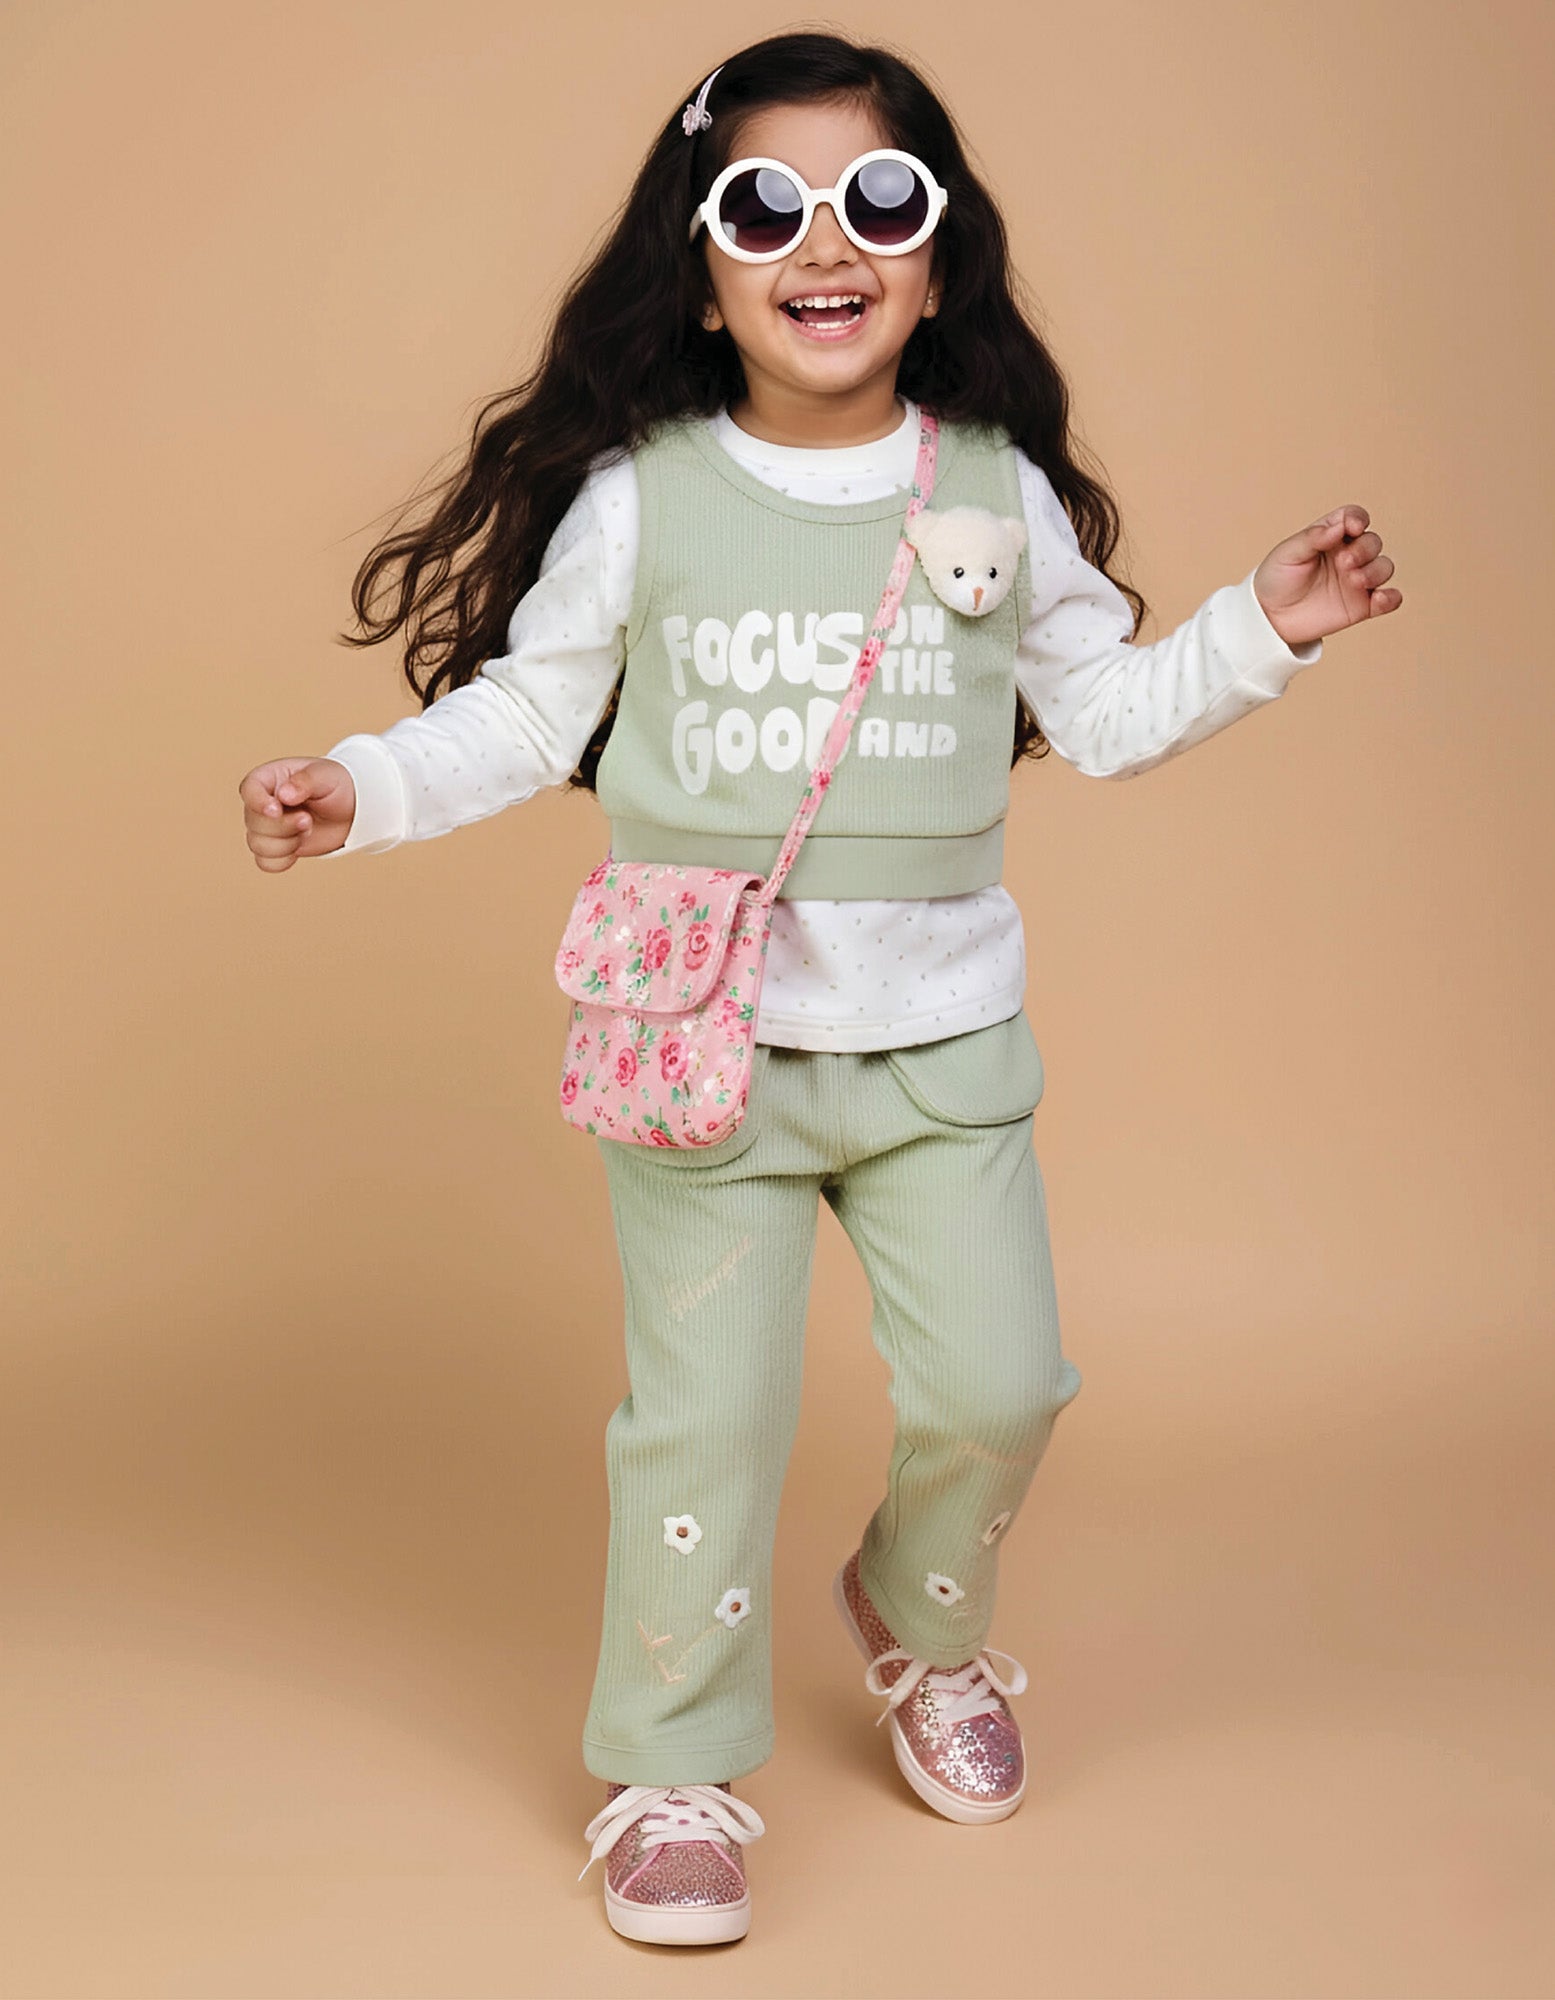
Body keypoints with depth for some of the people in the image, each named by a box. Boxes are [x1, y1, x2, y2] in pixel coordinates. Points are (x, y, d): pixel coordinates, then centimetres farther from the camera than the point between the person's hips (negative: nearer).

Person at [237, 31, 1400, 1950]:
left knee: (996, 1382, 5)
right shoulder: (636, 497, -5)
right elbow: (524, 709, 1)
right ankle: (673, 1775, 19)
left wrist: (1260, 628, 1)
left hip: (946, 1030, 3)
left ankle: (920, 1618, 39)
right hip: (706, 1035, -2)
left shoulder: (1004, 492, 2)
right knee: (706, 1410, 0)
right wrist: (360, 788, -12)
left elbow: (1108, 711, 11)